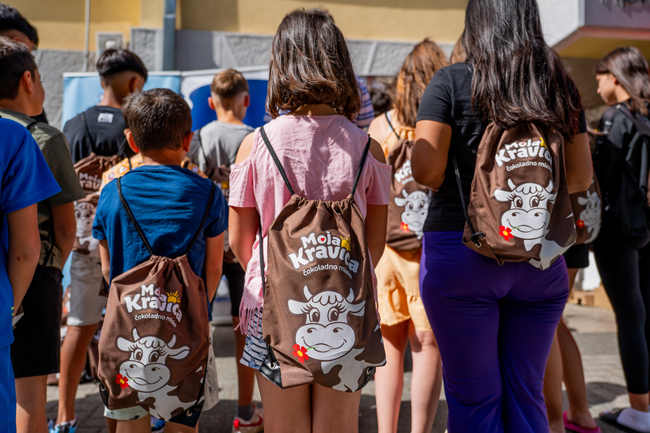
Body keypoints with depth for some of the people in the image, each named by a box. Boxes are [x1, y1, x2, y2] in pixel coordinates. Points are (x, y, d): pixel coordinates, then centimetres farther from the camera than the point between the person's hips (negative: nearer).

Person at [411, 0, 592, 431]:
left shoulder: (451, 82, -5)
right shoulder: (561, 86, 6)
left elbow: (426, 171, -12)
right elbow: (581, 178, 9)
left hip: (462, 250, -3)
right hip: (540, 254, 4)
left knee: (474, 396, 7)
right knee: (526, 392, 14)